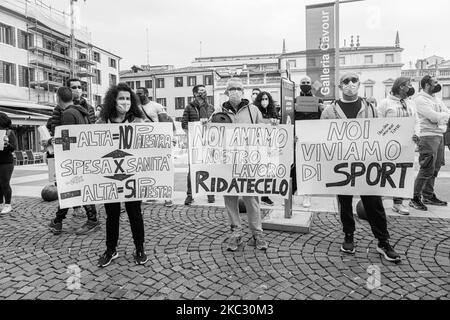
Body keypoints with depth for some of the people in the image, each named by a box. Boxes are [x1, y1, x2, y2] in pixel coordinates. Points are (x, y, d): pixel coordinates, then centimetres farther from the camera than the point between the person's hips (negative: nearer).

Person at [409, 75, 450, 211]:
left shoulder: (436, 99, 19)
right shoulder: (420, 99, -8)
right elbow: (435, 117, -17)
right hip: (428, 135, -9)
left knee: (435, 168, 12)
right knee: (427, 169, -11)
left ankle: (428, 196, 22)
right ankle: (415, 198, -4)